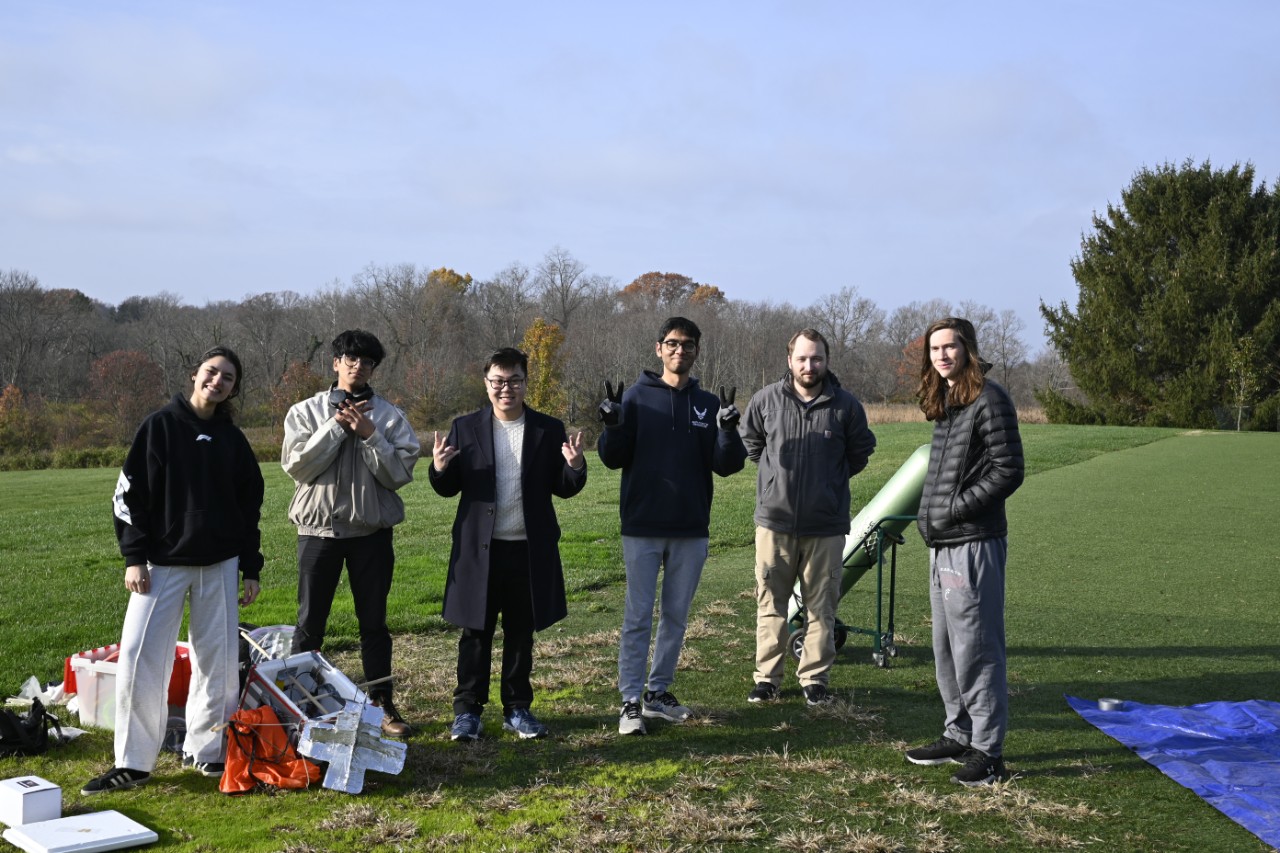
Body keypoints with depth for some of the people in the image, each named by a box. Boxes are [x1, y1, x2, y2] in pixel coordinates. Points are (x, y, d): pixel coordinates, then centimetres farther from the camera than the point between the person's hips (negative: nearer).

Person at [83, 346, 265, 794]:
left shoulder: (233, 440, 8)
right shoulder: (160, 426, -2)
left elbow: (249, 506, 13)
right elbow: (131, 493, -3)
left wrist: (251, 569, 10)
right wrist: (134, 557, -9)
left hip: (219, 564, 3)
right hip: (163, 562, -3)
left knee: (218, 659, 4)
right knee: (139, 657, -6)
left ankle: (206, 750, 18)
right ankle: (132, 762, 4)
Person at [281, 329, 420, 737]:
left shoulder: (389, 416, 2)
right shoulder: (306, 412, 3)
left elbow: (400, 473, -6)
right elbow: (297, 465, -10)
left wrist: (369, 435, -16)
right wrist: (337, 425, -13)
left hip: (371, 530, 1)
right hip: (320, 527, 0)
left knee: (374, 623, 9)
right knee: (310, 623, 5)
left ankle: (382, 704, 18)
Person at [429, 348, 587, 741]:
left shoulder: (549, 429, 4)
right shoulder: (465, 428, 2)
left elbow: (564, 489, 5)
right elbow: (448, 488, 4)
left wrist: (576, 467, -17)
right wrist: (440, 469, -18)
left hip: (530, 551, 1)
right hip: (479, 549, -1)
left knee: (521, 633, 11)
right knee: (476, 633, 6)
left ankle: (517, 709, 22)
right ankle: (468, 710, 16)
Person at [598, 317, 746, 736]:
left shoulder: (708, 404, 6)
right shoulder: (637, 397, -1)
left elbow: (727, 465, -1)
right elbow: (614, 459, -2)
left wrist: (728, 430, -19)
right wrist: (612, 426, -21)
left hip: (691, 529, 3)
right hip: (643, 527, -3)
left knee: (676, 616, 11)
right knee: (638, 617, -1)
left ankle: (658, 693, 23)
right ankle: (632, 701, 3)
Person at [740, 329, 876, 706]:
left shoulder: (845, 405, -3)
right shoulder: (766, 400, -2)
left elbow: (860, 452, 13)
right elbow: (751, 444, 16)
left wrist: (831, 479, 11)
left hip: (826, 524, 0)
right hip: (775, 521, 0)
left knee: (821, 606, 7)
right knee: (770, 603, 6)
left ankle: (815, 678, 17)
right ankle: (767, 677, 15)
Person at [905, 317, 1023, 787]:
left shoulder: (989, 399, -10)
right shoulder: (944, 404, 17)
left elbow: (1008, 471, -15)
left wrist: (957, 509, -16)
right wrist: (928, 515, 10)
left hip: (974, 543, -10)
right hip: (941, 545, 10)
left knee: (975, 646, -6)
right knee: (946, 646, 16)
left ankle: (988, 750, 1)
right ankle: (958, 734, 27)